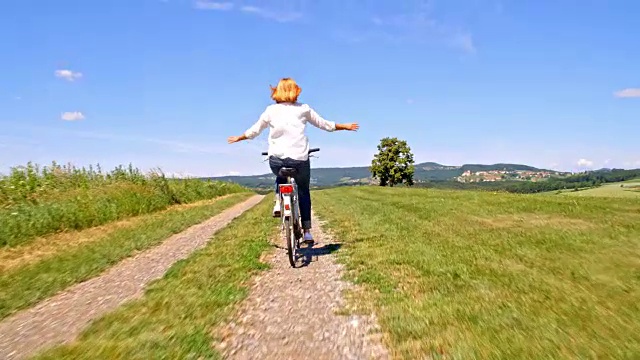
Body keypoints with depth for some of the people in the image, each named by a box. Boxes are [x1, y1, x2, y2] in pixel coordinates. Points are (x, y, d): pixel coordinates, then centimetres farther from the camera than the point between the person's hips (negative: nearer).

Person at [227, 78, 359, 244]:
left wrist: (238, 138, 36)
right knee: (304, 192, 17)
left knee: (281, 178, 36)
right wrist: (345, 126, 31)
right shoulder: (303, 109, 6)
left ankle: (278, 203, 12)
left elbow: (254, 130, 17)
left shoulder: (271, 110, 8)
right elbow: (324, 124, 15)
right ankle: (307, 232, 15)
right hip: (300, 158, -1)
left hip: (276, 159, 1)